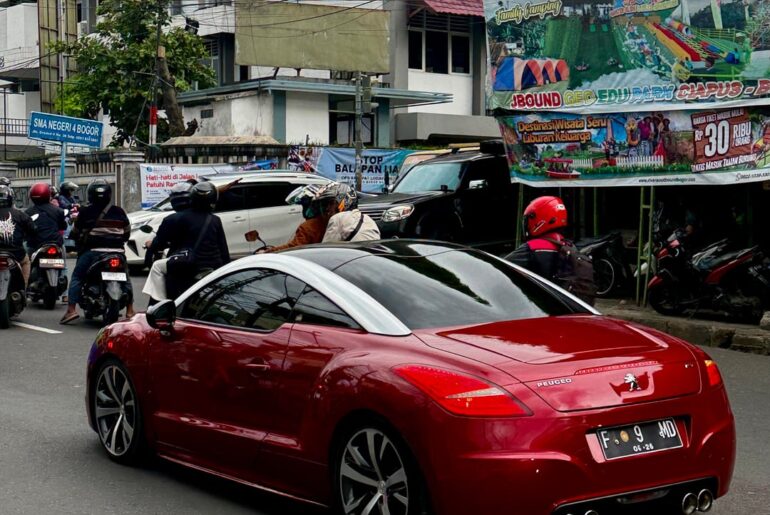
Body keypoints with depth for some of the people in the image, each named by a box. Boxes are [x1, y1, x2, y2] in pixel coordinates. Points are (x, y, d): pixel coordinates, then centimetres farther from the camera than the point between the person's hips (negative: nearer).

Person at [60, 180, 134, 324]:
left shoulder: (85, 212, 0)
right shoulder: (119, 212, 9)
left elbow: (75, 233, 7)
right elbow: (127, 232, 17)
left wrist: (74, 237, 29)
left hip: (92, 250, -3)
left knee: (76, 277, 8)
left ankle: (71, 310, -6)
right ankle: (130, 310, 15)